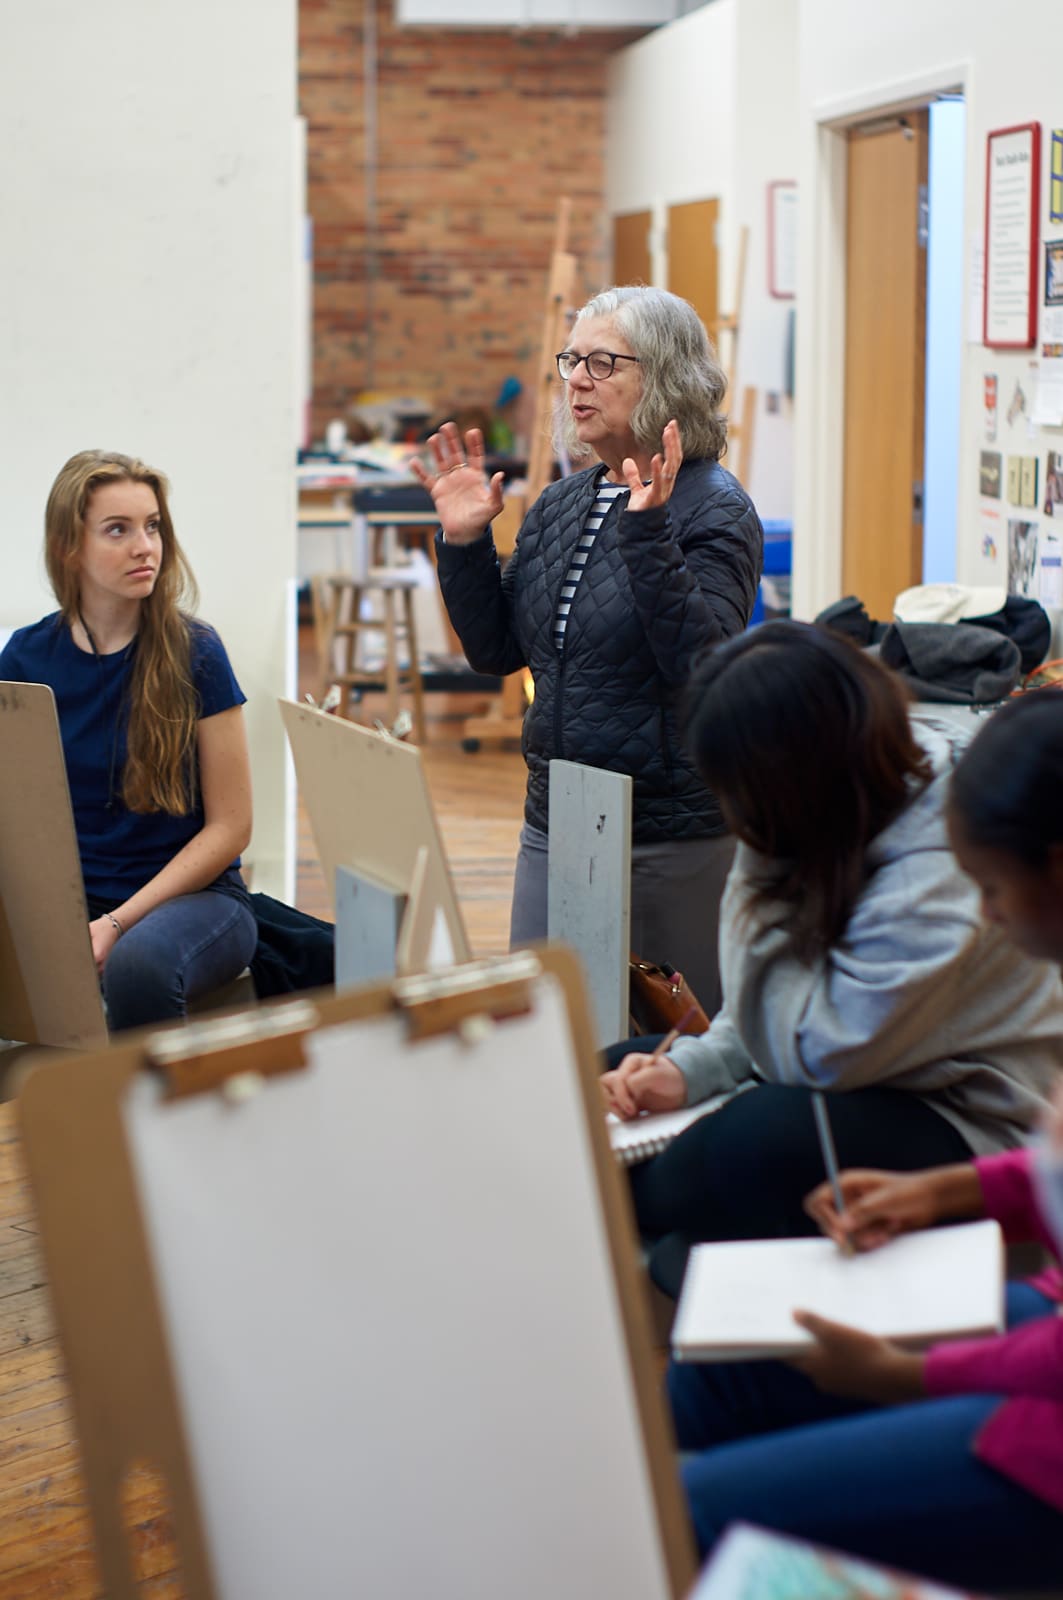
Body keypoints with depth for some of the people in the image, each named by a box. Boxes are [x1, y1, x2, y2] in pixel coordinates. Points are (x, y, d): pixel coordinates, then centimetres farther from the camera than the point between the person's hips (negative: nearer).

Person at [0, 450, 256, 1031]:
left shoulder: (193, 654, -5)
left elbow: (230, 825, -4)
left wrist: (117, 925, -15)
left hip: (191, 894, -1)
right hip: (69, 899, 2)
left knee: (137, 964, -36)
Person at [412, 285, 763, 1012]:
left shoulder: (714, 509, -10)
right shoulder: (560, 505, 11)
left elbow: (703, 661, -23)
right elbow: (497, 650, 13)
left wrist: (647, 532, -28)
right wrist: (464, 542, 2)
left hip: (670, 837, -7)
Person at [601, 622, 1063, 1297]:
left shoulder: (939, 870, -27)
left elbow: (819, 1051, -26)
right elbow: (779, 1017, 10)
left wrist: (764, 885, -22)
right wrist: (689, 1070, -7)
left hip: (970, 1129, -9)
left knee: (765, 1138, -36)